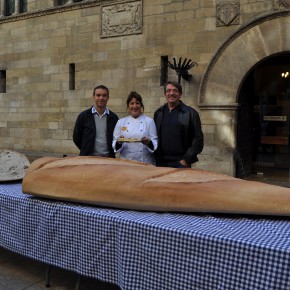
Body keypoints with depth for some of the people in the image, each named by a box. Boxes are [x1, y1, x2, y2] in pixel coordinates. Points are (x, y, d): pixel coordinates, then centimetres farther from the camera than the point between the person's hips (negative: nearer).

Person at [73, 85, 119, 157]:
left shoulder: (113, 117, 8)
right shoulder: (83, 116, 3)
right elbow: (76, 137, 8)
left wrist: (112, 152, 3)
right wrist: (86, 150, 6)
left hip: (108, 158, 2)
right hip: (88, 158, -1)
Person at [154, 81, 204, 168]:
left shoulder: (190, 113, 1)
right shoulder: (158, 113, 11)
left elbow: (198, 139, -2)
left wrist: (186, 160, -8)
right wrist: (156, 159, 4)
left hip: (181, 163, -3)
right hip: (161, 163, 3)